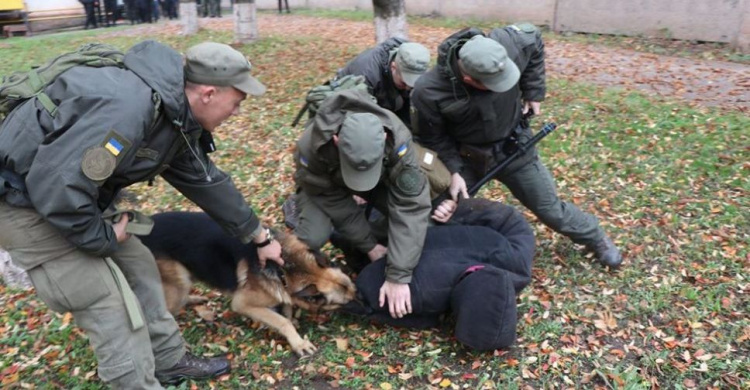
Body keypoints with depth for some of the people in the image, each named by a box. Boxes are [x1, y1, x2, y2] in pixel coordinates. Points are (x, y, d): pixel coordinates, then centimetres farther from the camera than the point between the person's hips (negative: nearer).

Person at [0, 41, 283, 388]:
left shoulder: (177, 113, 0)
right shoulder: (130, 108, -32)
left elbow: (205, 180, 11)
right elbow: (56, 185, -34)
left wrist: (259, 237, 18)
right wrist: (102, 238, -16)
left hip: (74, 192, 10)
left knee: (137, 267, 14)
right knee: (110, 306, -7)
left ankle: (169, 361, 29)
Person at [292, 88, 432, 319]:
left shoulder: (398, 138, -41)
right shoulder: (311, 146, -40)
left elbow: (410, 205, -41)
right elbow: (334, 202, -26)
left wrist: (398, 275, -43)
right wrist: (369, 245, -22)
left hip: (380, 178, 2)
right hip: (325, 185, -1)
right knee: (313, 236, -29)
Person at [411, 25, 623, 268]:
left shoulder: (509, 44, -29)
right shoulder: (429, 93, -32)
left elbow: (535, 40, -3)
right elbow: (432, 138, -12)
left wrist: (533, 92, -5)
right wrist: (453, 170, -22)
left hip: (513, 147, 1)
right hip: (465, 156, -1)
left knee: (550, 209, 14)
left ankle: (596, 239, 40)